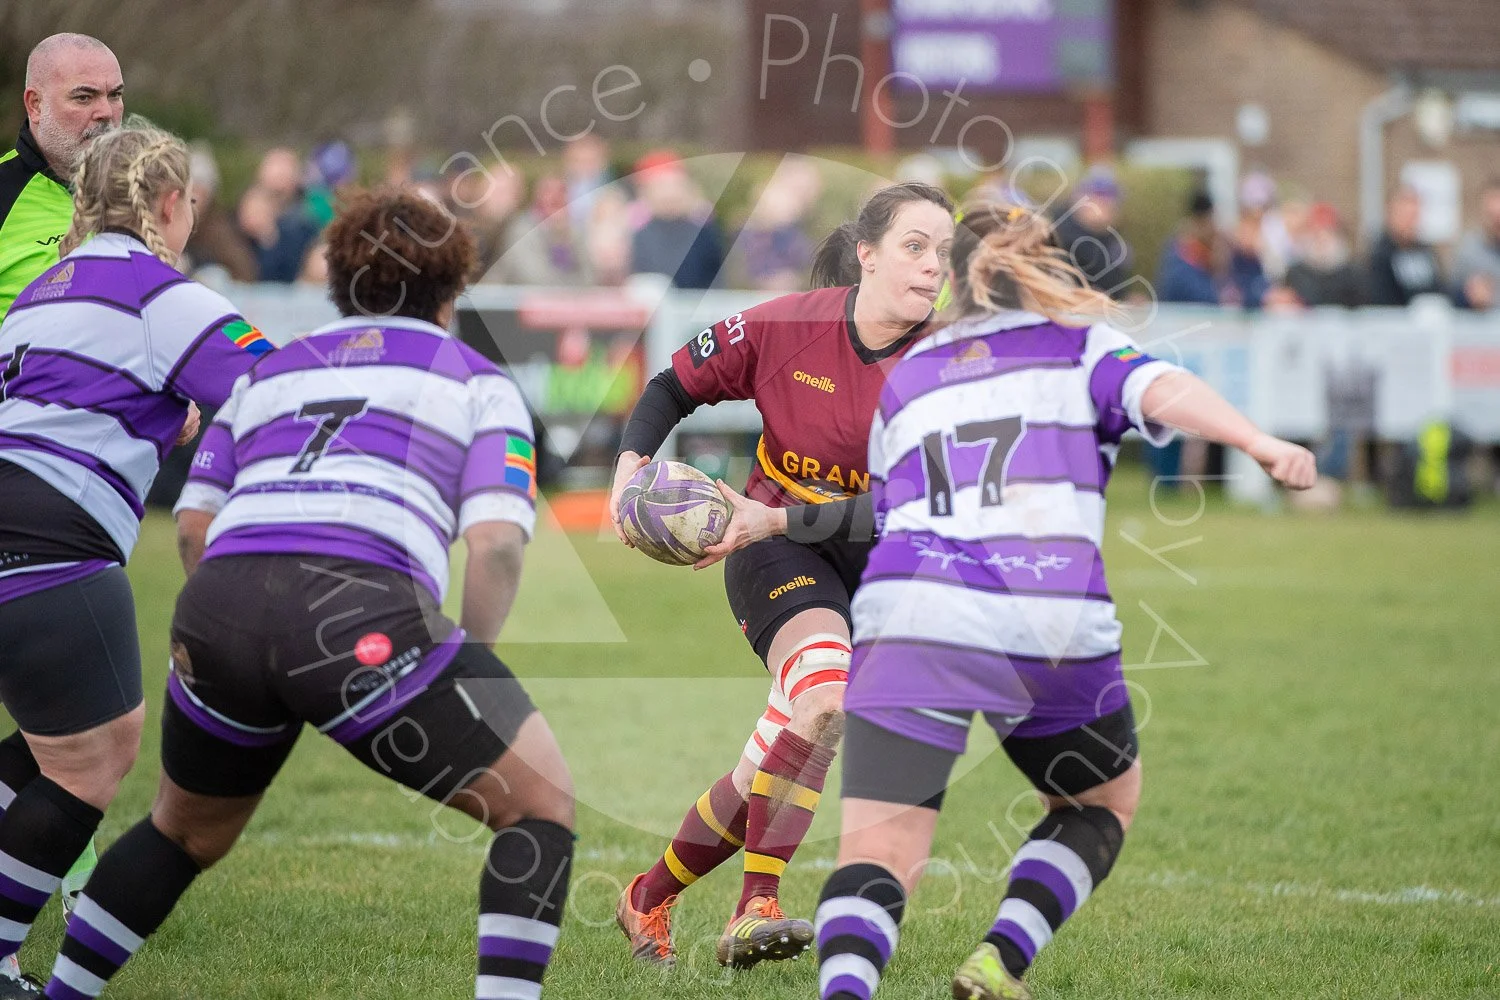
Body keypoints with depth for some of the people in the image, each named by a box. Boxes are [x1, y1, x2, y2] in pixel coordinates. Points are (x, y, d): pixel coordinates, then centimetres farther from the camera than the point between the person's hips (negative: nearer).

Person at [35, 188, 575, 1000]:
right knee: (541, 802, 10)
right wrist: (469, 669, 15)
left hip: (215, 607, 5)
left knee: (187, 832, 30)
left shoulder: (268, 370, 30)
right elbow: (497, 544, 3)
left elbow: (193, 525, 20)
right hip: (364, 616, -5)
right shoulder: (477, 383, 19)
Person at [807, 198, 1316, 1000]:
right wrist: (1261, 443, -18)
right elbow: (1159, 391, -3)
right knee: (1107, 801, 26)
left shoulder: (902, 382, 27)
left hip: (907, 612, 1)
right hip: (1051, 630, -1)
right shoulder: (1081, 349, 18)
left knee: (876, 854, -6)